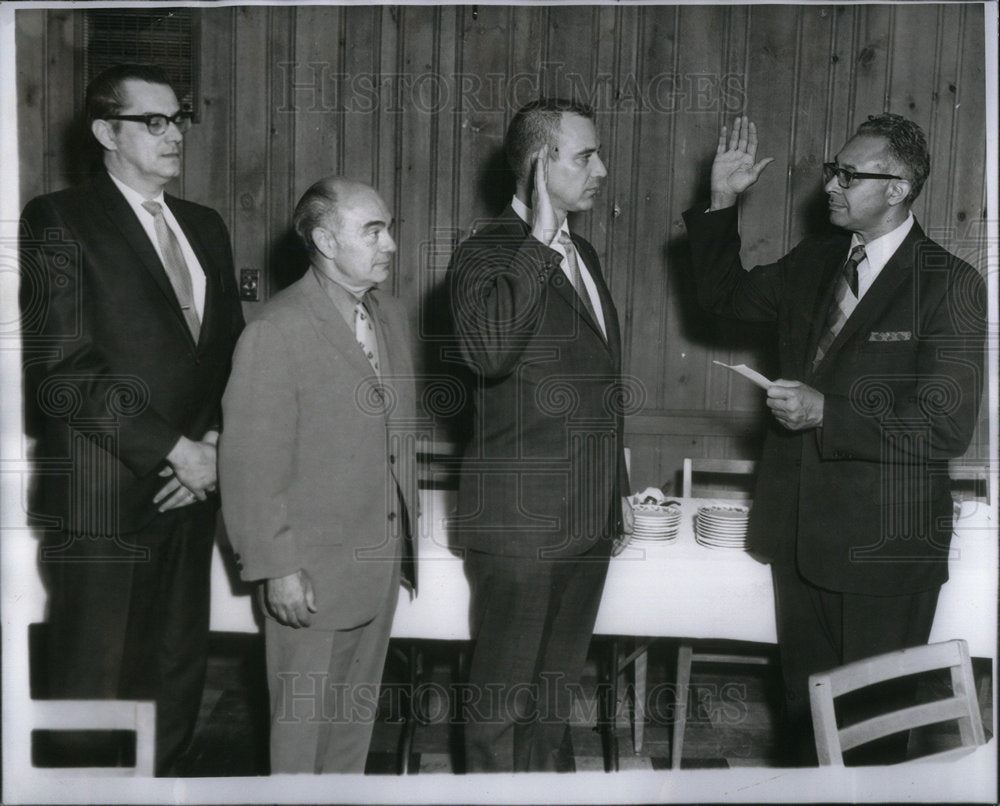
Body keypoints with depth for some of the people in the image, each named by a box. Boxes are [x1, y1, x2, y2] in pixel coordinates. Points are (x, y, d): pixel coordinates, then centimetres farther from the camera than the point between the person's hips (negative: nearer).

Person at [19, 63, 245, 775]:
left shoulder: (205, 227, 16)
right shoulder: (58, 223, -5)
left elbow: (231, 349, 19)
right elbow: (61, 373, -13)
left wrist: (214, 442, 1)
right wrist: (174, 449, -12)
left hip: (188, 496, 6)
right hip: (103, 506, -6)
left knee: (176, 687, 13)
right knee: (95, 694, 2)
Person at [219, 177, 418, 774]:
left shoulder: (392, 316, 7)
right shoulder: (277, 332, -17)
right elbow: (252, 465, -17)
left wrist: (404, 522, 14)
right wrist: (277, 568, -16)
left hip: (382, 556, 7)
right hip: (315, 570, -7)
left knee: (359, 709, 20)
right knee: (306, 716, 9)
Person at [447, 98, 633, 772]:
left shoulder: (582, 254, 16)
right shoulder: (487, 255, -10)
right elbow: (489, 352, -32)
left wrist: (617, 486, 22)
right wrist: (541, 240, -27)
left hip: (588, 518, 8)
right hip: (520, 520, -8)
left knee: (558, 687, 19)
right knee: (503, 697, 5)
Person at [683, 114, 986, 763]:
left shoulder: (951, 285, -11)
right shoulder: (814, 264, 7)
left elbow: (947, 428, -17)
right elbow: (725, 294, 20)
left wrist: (826, 413, -20)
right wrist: (721, 204, 7)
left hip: (885, 548, -6)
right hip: (801, 536, 6)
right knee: (806, 716, 18)